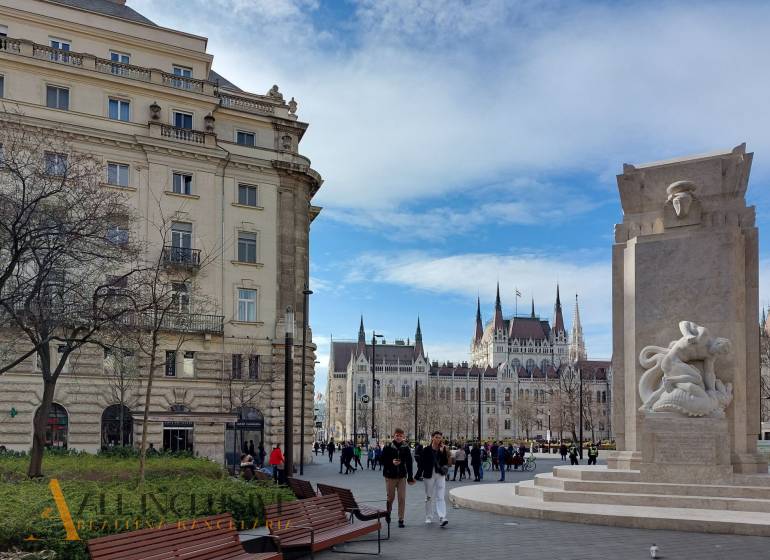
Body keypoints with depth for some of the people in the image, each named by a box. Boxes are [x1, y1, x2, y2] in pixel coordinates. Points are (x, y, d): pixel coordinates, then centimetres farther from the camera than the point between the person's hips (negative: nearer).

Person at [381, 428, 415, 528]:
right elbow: (383, 460, -2)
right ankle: (388, 512, 36)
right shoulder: (388, 447, -4)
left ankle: (401, 519, 6)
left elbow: (409, 463, 5)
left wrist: (410, 477, 5)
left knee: (402, 498, -2)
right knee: (390, 497, 8)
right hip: (390, 476, -1)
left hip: (402, 476, 1)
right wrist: (391, 462, -20)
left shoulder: (406, 448, 1)